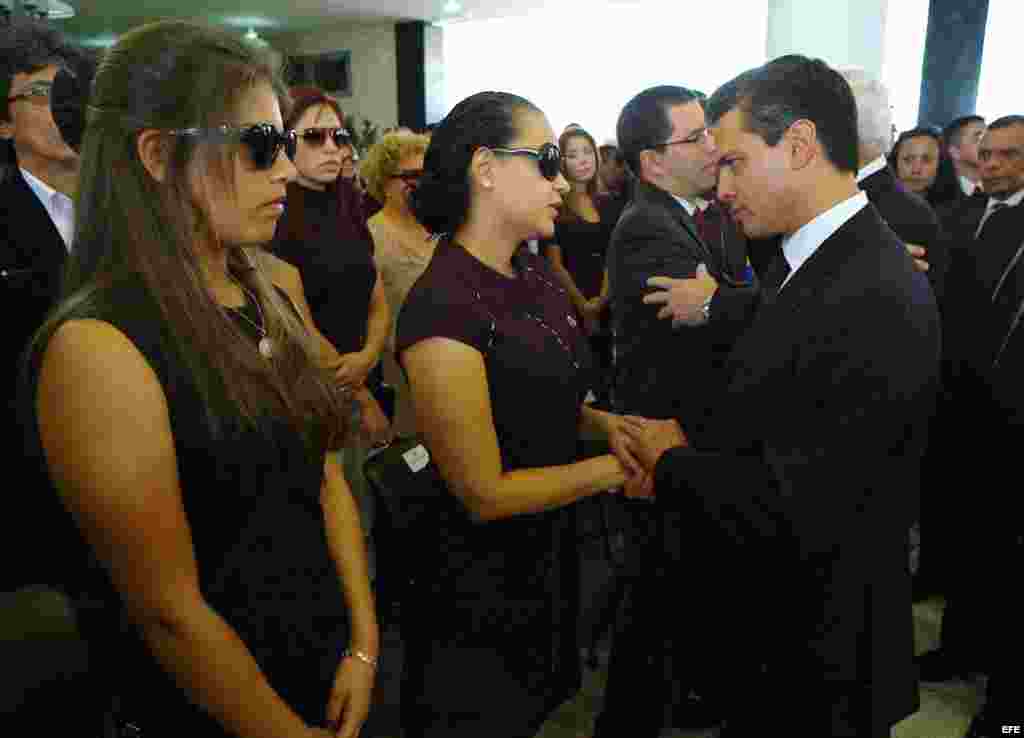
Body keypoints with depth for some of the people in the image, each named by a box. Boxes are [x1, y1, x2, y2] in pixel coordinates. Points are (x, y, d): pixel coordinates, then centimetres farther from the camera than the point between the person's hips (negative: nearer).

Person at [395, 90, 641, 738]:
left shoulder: (532, 272, -1)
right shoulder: (444, 309, -27)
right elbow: (484, 493, -23)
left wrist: (603, 422, -5)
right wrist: (617, 467, -16)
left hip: (549, 555, 8)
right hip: (481, 586, -7)